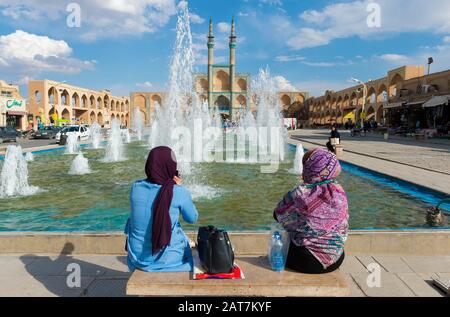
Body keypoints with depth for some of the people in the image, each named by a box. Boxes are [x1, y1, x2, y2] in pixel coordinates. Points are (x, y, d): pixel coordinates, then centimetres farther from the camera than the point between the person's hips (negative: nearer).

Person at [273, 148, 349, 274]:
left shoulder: (300, 194, -19)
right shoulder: (340, 193, -5)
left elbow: (278, 215, -3)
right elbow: (343, 229, 5)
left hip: (307, 262, -5)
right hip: (336, 261, 5)